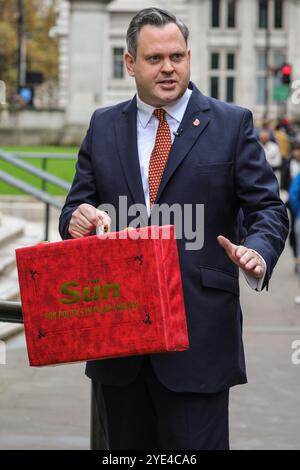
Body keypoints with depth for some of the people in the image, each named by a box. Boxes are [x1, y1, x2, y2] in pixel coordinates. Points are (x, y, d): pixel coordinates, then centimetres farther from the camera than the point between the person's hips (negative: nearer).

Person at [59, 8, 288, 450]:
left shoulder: (232, 124, 3)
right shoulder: (104, 126, 11)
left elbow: (268, 208, 0)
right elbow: (75, 208, 13)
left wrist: (257, 251, -23)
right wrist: (77, 219, -13)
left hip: (199, 335, -3)